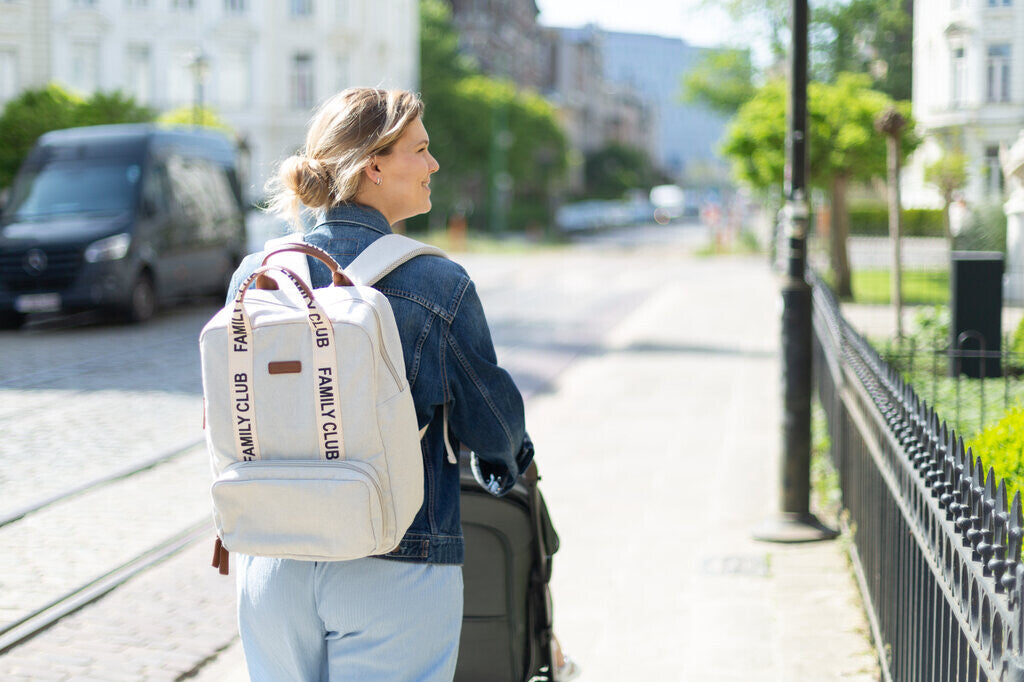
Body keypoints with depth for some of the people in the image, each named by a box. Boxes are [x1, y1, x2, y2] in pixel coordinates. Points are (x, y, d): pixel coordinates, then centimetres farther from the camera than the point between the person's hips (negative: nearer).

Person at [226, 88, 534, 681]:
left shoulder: (256, 274, 1)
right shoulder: (438, 286, -11)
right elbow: (491, 413, 1)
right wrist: (504, 470, 24)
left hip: (274, 566, 4)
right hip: (395, 568, -4)